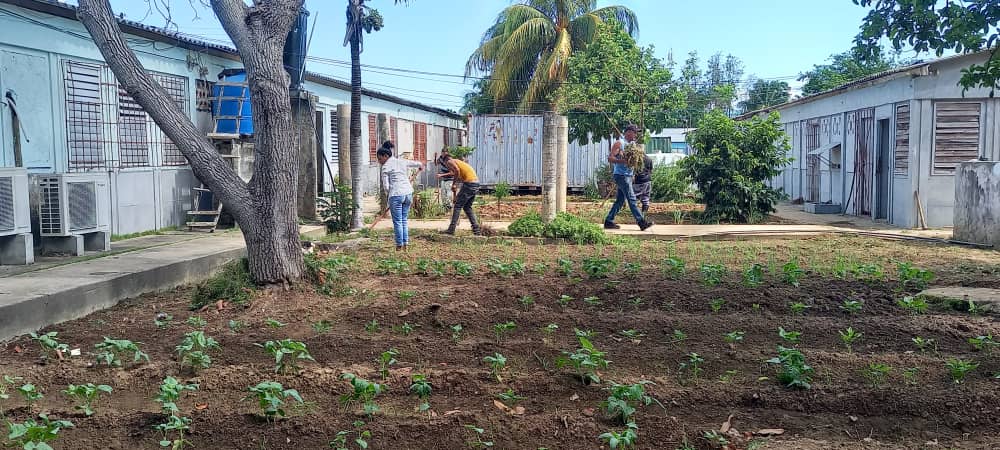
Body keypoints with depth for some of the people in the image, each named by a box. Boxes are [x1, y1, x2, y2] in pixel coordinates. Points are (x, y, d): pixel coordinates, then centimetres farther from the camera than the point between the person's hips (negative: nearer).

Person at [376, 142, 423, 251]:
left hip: (396, 194, -6)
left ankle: (399, 245, 4)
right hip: (408, 193, 6)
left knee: (397, 221, 2)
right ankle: (405, 243, 13)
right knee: (404, 220, 14)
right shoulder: (402, 162, 12)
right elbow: (418, 164, 24)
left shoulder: (386, 167, -4)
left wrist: (388, 196, 9)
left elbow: (386, 185, -8)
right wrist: (420, 166, 47)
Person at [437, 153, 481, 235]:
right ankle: (477, 229, 13)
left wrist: (457, 179, -5)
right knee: (467, 207, 18)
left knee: (457, 206, 0)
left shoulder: (450, 162, 2)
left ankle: (451, 229, 0)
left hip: (469, 183, -8)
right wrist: (442, 175, 54)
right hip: (476, 183, 8)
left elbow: (457, 170, -19)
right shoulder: (457, 162, 29)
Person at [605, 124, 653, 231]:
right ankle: (641, 222, -11)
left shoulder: (632, 144, 18)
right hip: (620, 175, -9)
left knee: (620, 200, 9)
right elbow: (610, 158, -15)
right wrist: (623, 161, -28)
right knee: (631, 199, -10)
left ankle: (609, 221, 14)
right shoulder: (619, 144, -8)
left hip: (628, 175, 9)